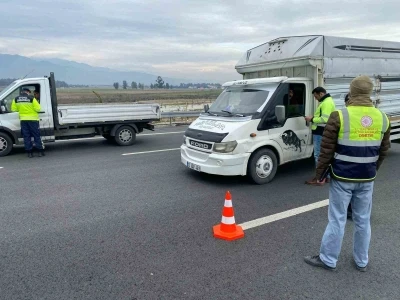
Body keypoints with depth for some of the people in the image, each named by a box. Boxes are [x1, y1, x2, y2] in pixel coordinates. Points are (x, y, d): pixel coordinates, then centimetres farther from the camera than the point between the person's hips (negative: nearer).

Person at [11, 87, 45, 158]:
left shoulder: (16, 99, 4)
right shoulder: (31, 98, -9)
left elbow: (13, 109, 8)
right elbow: (38, 108, -12)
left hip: (23, 120, 3)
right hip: (32, 119, -3)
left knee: (26, 136, 8)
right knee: (36, 136, 3)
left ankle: (29, 152, 9)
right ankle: (41, 151, 4)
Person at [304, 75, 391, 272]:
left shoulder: (340, 116, -14)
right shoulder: (382, 118, 2)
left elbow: (327, 150, -12)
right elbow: (383, 151, 10)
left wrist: (319, 173, 0)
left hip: (342, 177, -4)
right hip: (367, 179, 5)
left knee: (337, 220, 5)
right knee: (363, 220, 16)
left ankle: (328, 259, 18)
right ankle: (361, 261, 30)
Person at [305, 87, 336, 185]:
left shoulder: (327, 103, -15)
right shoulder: (326, 101, 19)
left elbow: (324, 119, -24)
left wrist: (312, 119, -13)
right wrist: (314, 117, 10)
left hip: (321, 134, -11)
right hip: (322, 133, 11)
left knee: (319, 156, -7)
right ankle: (326, 176, 23)